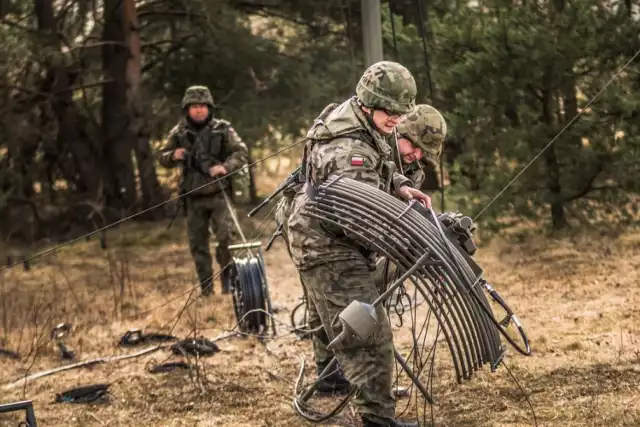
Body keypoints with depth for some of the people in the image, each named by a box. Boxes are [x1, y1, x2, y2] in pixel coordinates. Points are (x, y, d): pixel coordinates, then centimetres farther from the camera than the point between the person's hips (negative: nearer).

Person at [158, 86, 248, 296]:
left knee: (225, 238, -13)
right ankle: (206, 288, 16)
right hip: (194, 198, 3)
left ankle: (229, 283, 1)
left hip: (219, 194, -3)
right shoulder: (178, 133, 5)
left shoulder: (222, 129, -1)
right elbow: (163, 157, 13)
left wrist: (225, 167, -21)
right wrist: (173, 156, -11)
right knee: (197, 243, 7)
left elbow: (241, 152, -3)